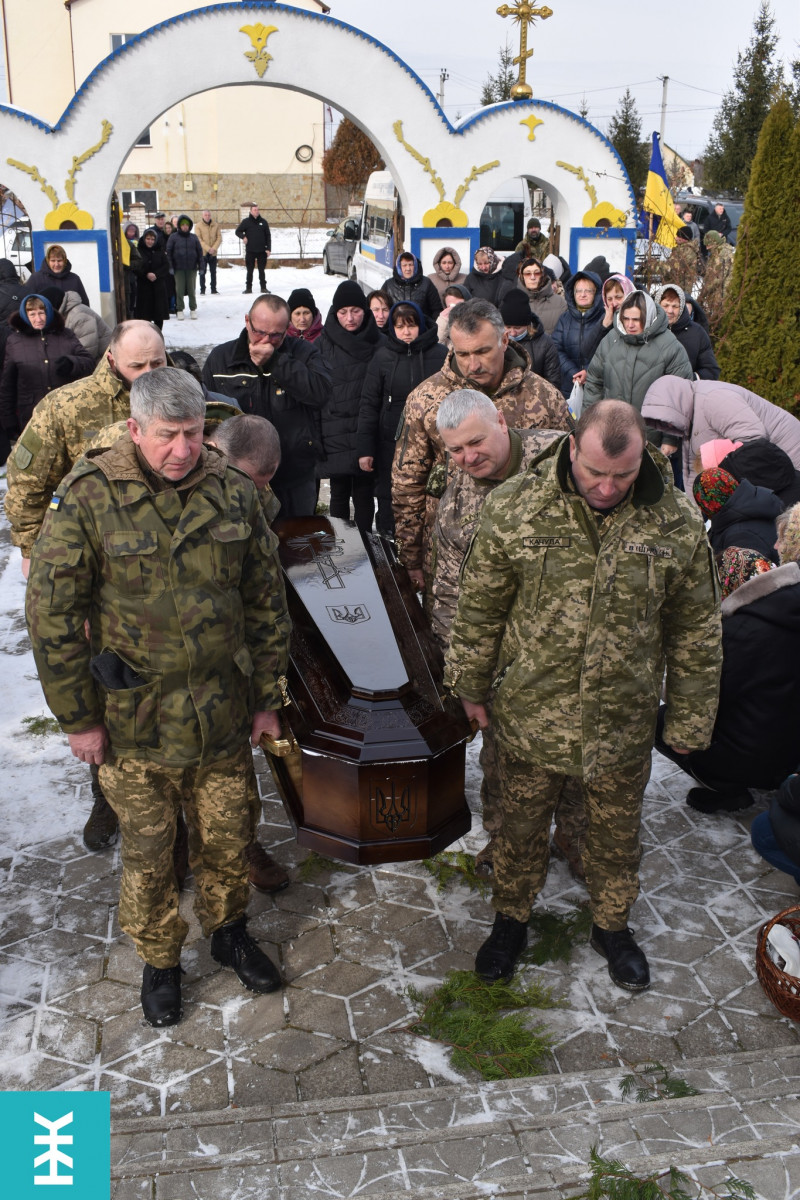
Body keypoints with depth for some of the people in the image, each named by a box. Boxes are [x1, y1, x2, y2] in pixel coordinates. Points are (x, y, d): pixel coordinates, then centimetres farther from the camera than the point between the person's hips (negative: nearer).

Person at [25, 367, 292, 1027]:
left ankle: (229, 930, 46)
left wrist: (268, 697, 6)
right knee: (148, 853, 14)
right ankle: (160, 961, 39)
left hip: (224, 719, 3)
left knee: (226, 838, 18)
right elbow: (53, 615, -10)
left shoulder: (234, 493, -4)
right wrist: (79, 718, -8)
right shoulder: (88, 500, -14)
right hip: (133, 722, -2)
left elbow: (266, 601, 4)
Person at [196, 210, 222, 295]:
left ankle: (213, 289, 13)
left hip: (213, 253, 2)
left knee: (213, 272, 7)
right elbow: (198, 239, -9)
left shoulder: (216, 225, 4)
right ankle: (202, 290, 4)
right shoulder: (198, 226, -3)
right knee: (202, 272, 0)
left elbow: (219, 238, 1)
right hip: (203, 252, -2)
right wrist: (208, 248, -18)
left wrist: (214, 248, -13)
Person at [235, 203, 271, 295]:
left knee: (262, 270, 5)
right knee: (249, 271, 3)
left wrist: (268, 249, 0)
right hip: (250, 251, -1)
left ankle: (263, 288, 11)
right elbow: (238, 231, 6)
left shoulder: (263, 222, 6)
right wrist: (243, 237, -16)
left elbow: (268, 236, 7)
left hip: (262, 251, 1)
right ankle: (248, 288, 9)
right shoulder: (246, 221, 1)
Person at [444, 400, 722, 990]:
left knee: (617, 833, 21)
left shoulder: (678, 523, -13)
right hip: (530, 714, 0)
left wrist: (689, 722, 2)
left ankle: (612, 924, 48)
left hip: (624, 724, 1)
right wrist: (472, 685, 5)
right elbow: (480, 608, -3)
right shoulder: (514, 509, -15)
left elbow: (696, 635, -2)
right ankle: (511, 919, 46)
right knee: (522, 825, 19)